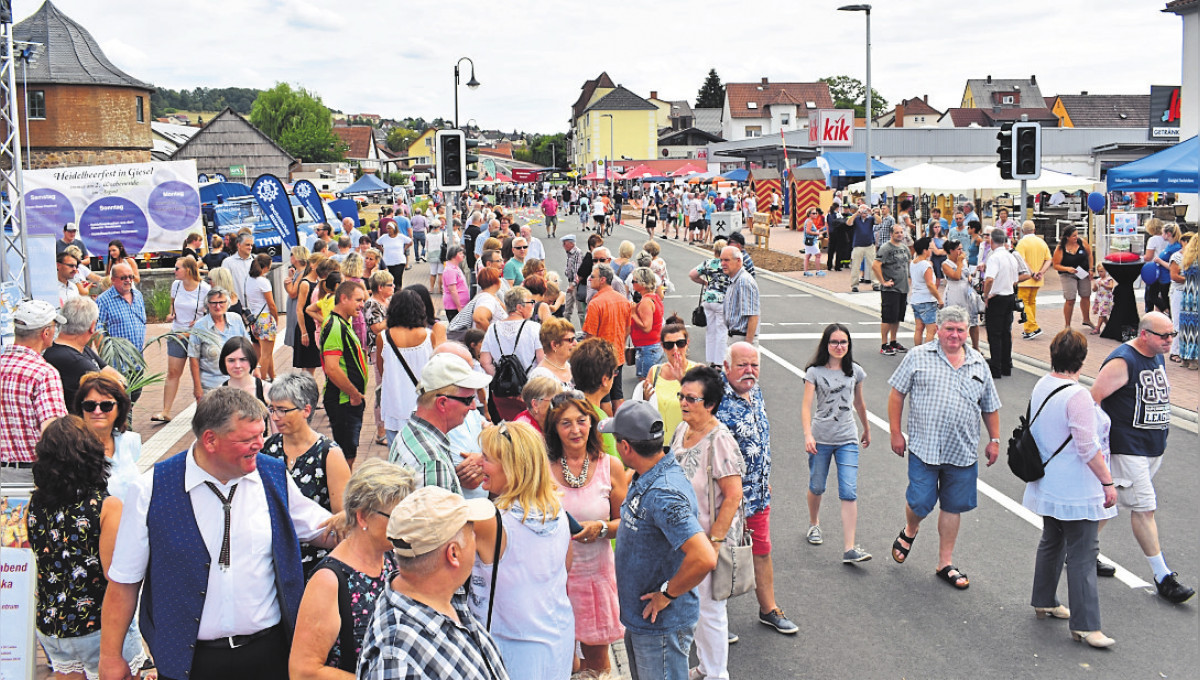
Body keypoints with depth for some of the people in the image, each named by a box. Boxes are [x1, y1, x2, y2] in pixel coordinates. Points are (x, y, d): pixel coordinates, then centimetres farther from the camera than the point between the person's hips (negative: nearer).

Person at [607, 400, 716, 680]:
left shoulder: (664, 494, -30)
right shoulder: (644, 479, 2)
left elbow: (704, 558, -39)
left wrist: (667, 594, -26)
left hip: (662, 625, -10)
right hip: (638, 618, 10)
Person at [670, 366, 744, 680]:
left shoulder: (719, 440, -22)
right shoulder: (682, 431, 3)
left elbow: (733, 496, -23)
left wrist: (714, 542, -21)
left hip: (710, 538, -8)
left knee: (709, 609, 5)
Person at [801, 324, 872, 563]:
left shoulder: (855, 371, 5)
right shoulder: (815, 372, -3)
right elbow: (806, 406, -11)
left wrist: (867, 429, 29)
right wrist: (808, 435, -24)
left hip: (848, 440, 1)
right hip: (821, 438, -1)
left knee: (849, 493, -9)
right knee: (817, 487, 13)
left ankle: (849, 549, -11)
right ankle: (814, 524, 45)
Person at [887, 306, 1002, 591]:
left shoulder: (978, 363, 10)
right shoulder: (918, 357, 0)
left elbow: (990, 407, 17)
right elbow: (896, 394, 2)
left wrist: (994, 440, 14)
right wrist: (895, 433, -2)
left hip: (963, 452, 3)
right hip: (924, 448, -3)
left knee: (953, 508, 8)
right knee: (920, 503, -4)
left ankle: (945, 564, 21)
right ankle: (909, 532, 31)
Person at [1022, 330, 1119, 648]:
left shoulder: (1042, 385, 4)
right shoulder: (1077, 396, -23)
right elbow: (1087, 446, -24)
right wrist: (1108, 482, -17)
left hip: (1049, 484, 9)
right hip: (1076, 488, -9)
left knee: (1052, 542, 22)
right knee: (1082, 554, -4)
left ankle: (1044, 602, 35)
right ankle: (1084, 625, -1)